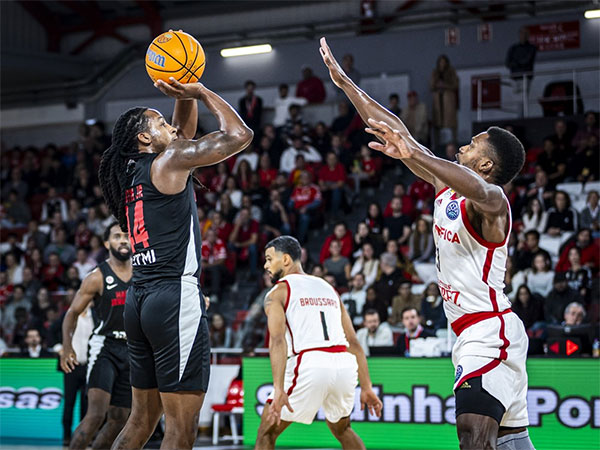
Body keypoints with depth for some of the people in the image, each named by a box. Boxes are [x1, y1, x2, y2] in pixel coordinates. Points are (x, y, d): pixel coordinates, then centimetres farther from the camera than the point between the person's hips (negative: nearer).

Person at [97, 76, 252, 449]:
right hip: (176, 296, -9)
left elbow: (184, 132, 32)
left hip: (139, 299, 9)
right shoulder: (168, 162, -5)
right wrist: (201, 91, 5)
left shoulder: (131, 171, 18)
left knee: (143, 419, 16)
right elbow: (239, 135, -5)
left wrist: (186, 95, 17)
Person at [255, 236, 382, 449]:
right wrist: (366, 387, 21)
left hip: (309, 364, -5)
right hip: (345, 365, 5)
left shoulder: (278, 293, 8)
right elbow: (353, 343, 21)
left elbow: (278, 340, -9)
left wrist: (279, 390, -19)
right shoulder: (329, 289, 26)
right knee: (341, 428, 32)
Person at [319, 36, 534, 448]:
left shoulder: (491, 200, -13)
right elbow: (396, 131, 15)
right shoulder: (448, 185, 12)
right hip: (474, 333, 10)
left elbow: (478, 191, -40)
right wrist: (344, 81, 16)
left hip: (491, 332, -10)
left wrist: (414, 153, -52)